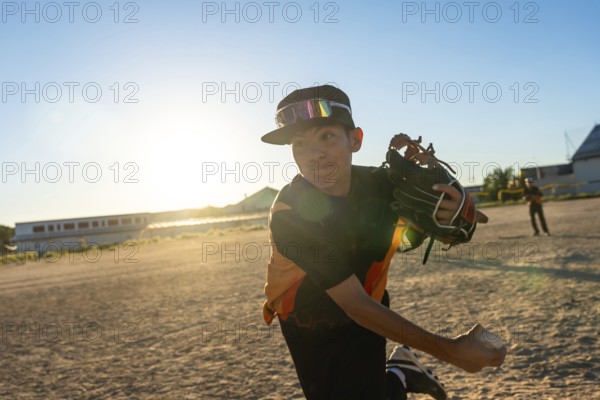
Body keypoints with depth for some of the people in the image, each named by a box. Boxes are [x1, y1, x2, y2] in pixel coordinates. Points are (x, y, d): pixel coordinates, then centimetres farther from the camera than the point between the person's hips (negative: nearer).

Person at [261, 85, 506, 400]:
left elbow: (406, 238, -1)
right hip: (308, 326, -2)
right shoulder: (290, 216, -32)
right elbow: (356, 304, -32)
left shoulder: (379, 183, -19)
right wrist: (447, 350, -33)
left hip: (364, 316, 2)